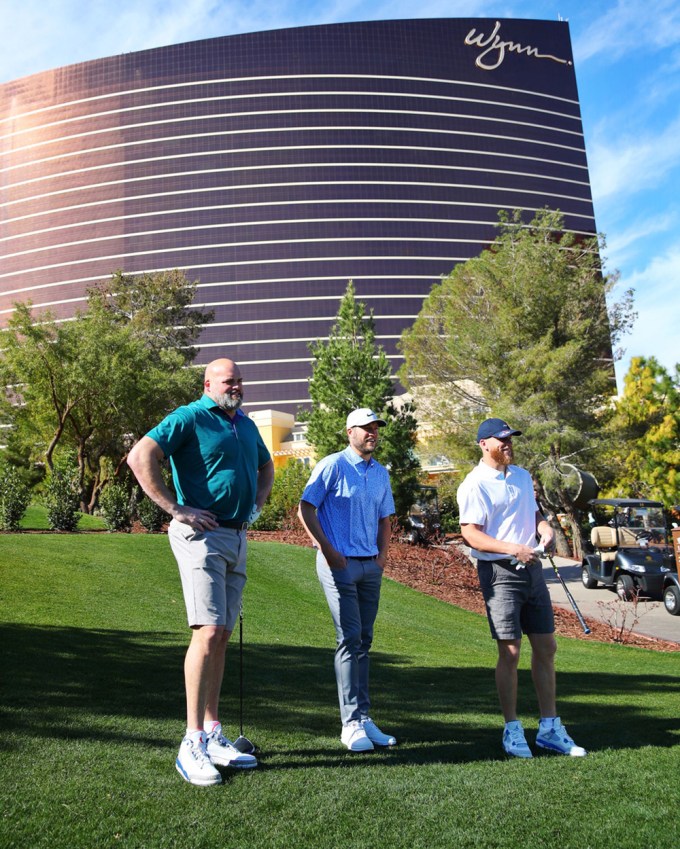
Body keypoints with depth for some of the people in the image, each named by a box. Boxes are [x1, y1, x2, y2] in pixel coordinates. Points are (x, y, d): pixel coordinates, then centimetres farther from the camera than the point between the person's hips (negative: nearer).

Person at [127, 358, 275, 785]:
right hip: (202, 536, -8)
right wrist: (176, 508, -18)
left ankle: (213, 734, 21)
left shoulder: (246, 424, 16)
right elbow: (140, 457, -19)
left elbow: (266, 466, 33)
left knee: (222, 637, 11)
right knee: (208, 632, -14)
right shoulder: (189, 418, -7)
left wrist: (257, 503, 16)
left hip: (238, 539, 8)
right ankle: (192, 745, -4)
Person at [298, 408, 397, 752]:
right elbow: (306, 509, -9)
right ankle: (351, 723, 1)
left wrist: (382, 553, 8)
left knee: (363, 640, 11)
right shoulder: (332, 466, -5)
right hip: (339, 563, -6)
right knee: (349, 639, -8)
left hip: (371, 566, 6)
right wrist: (327, 551, -13)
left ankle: (364, 717, 19)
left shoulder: (381, 473, 14)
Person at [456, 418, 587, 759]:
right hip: (499, 573, -7)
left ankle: (550, 728, 24)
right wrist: (513, 549, -26)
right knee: (510, 652, -1)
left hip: (532, 568, 7)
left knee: (546, 648, 11)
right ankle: (512, 730, 15)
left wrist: (545, 527, 0)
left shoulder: (522, 476, 13)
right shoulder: (475, 484, -11)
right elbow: (470, 534, -17)